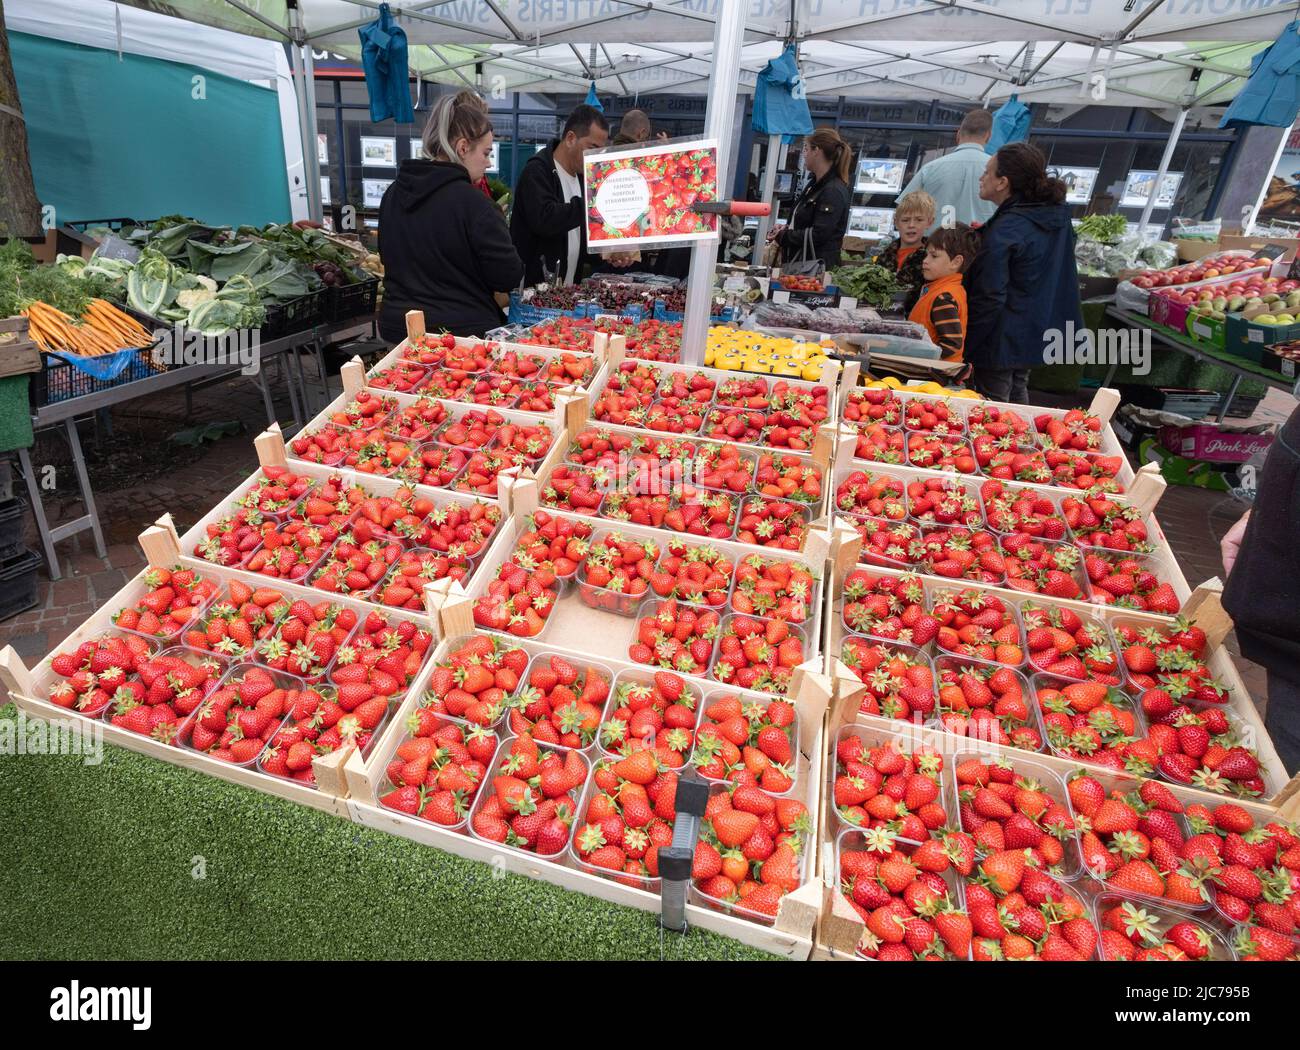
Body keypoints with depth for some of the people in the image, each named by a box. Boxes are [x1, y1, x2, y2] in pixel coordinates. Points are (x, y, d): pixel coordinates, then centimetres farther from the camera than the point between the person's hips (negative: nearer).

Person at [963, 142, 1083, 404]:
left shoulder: (1002, 233, -23)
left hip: (1003, 342, -9)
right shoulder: (1058, 213, 3)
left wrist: (965, 348, -16)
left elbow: (988, 297, -23)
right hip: (1040, 331, 9)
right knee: (1017, 397, 25)